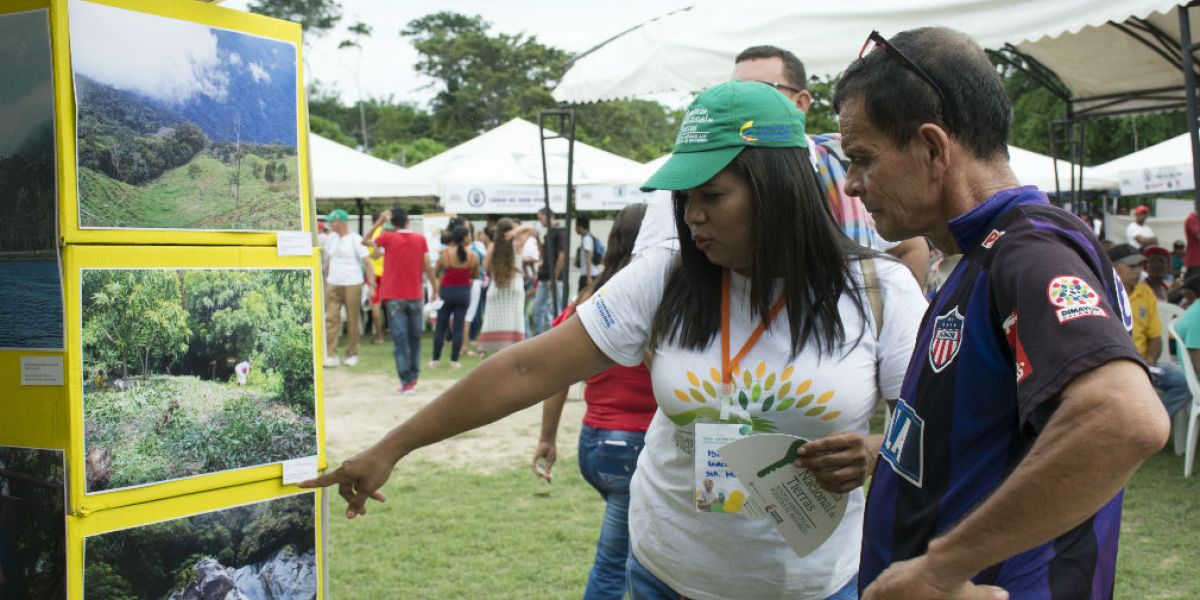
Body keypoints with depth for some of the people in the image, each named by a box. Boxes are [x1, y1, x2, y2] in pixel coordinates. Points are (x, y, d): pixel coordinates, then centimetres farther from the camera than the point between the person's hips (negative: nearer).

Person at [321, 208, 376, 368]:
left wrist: (371, 285, -17)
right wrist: (325, 280, 18)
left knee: (352, 321, 3)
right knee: (331, 319, -5)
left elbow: (367, 262, -10)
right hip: (333, 285, 5)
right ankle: (331, 356, -5)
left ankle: (352, 355, 14)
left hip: (352, 285, -5)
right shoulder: (331, 238, 11)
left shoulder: (356, 240, -7)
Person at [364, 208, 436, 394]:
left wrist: (379, 222, 13)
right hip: (415, 295, 2)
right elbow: (427, 267, 0)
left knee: (400, 339, -3)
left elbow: (366, 241, 13)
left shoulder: (388, 238, -4)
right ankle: (413, 377, 20)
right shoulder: (420, 239, 0)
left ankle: (406, 382, -9)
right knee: (415, 337, 14)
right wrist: (435, 288, 9)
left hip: (394, 297, -2)